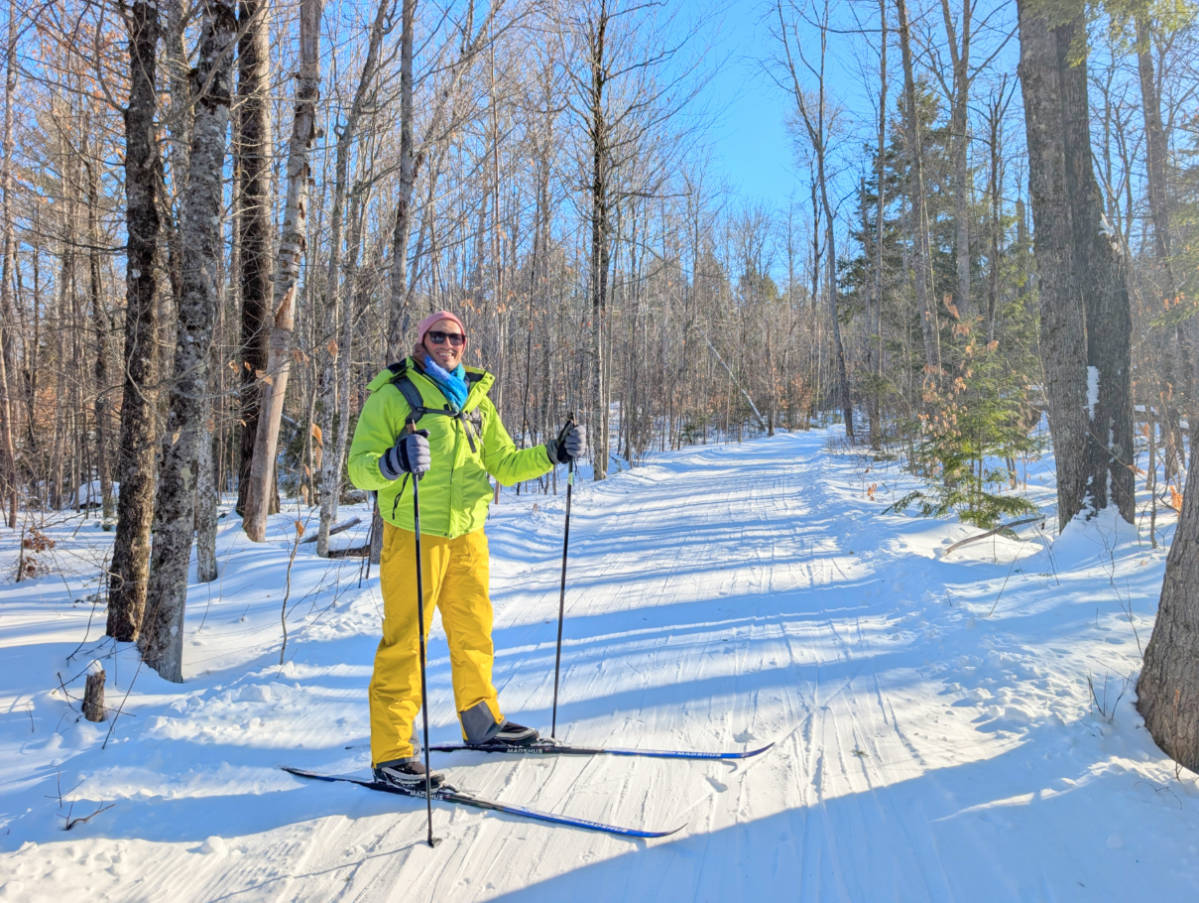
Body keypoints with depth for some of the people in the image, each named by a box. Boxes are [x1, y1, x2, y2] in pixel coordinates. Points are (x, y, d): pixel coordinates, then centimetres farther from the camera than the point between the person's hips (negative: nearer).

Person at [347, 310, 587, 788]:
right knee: (405, 641, -3)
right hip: (413, 535, -5)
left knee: (474, 632, 16)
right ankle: (391, 752, 7)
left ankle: (482, 722, 34)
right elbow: (359, 467, -10)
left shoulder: (477, 400, 14)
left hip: (467, 534, 6)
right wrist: (394, 462, -31)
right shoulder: (393, 395, -4)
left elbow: (504, 464, 19)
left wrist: (553, 453, 6)